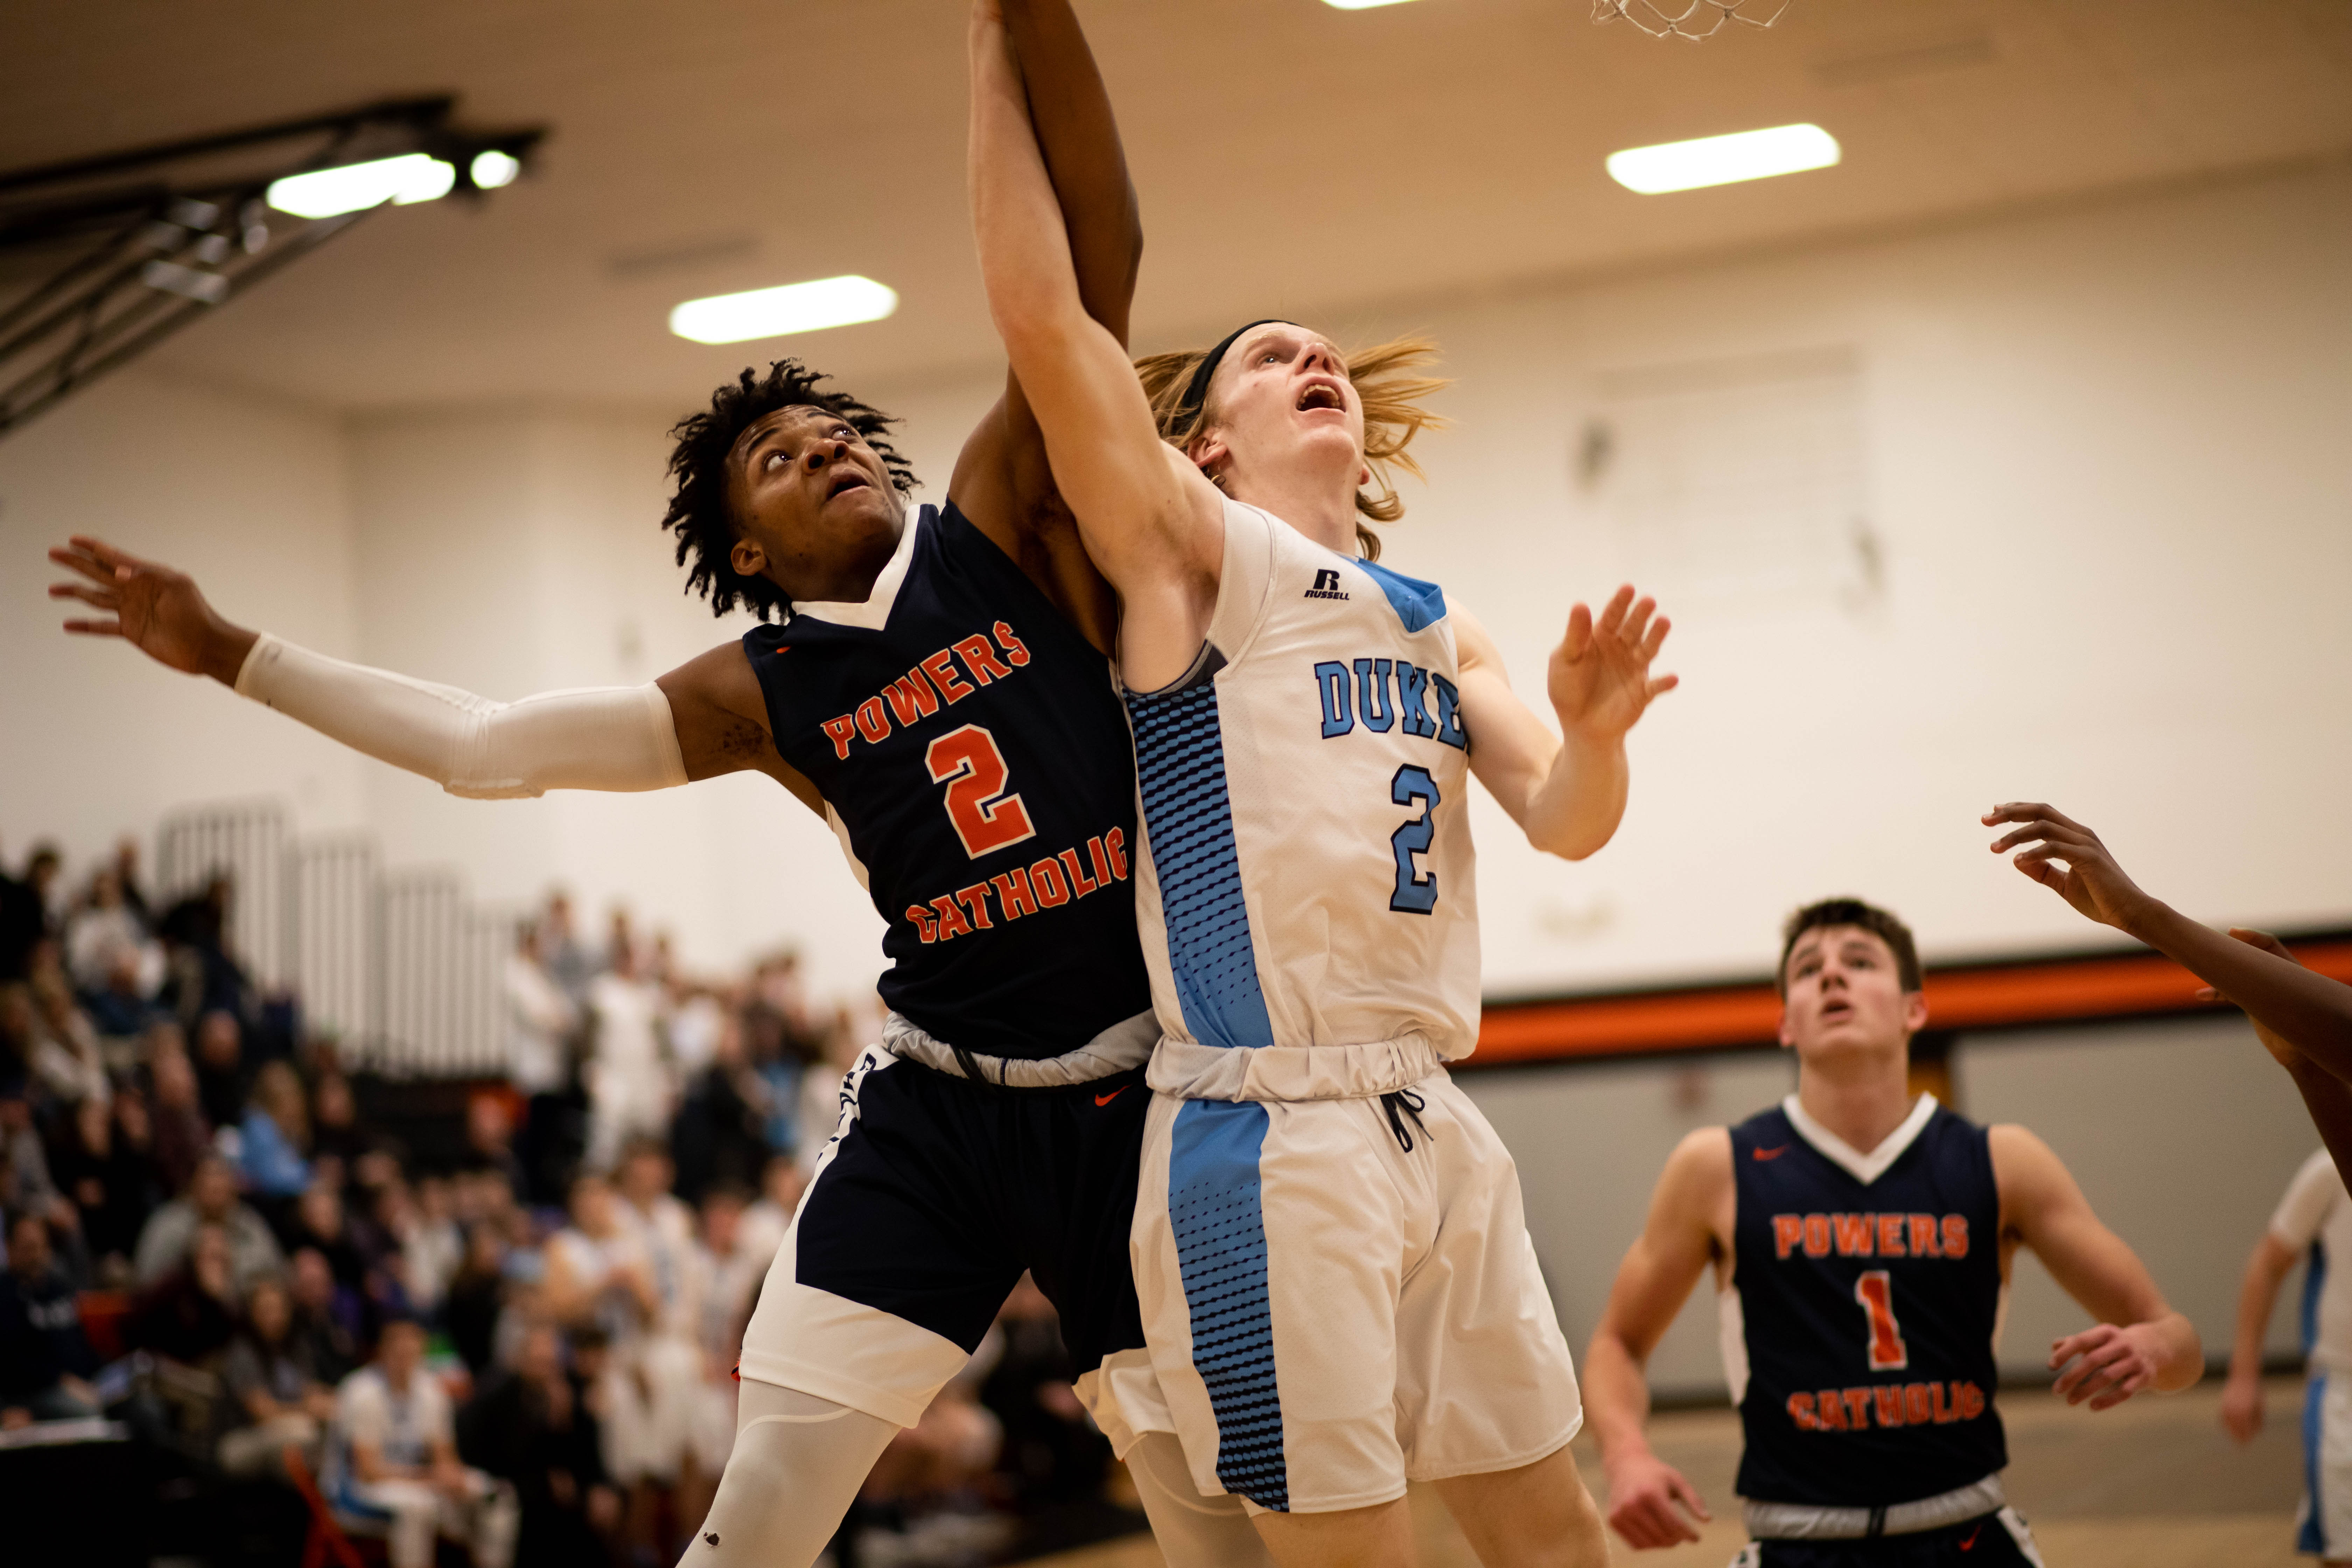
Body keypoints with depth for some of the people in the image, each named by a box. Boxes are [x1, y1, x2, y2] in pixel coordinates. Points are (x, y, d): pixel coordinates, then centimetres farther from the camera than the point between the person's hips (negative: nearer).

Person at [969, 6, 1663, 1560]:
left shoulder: (1438, 622, 21)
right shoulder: (1197, 547, 3)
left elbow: (1563, 822, 10)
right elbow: (1041, 311, -8)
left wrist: (1594, 732, -12)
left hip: (1433, 1124, 7)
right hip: (1266, 1132, -6)